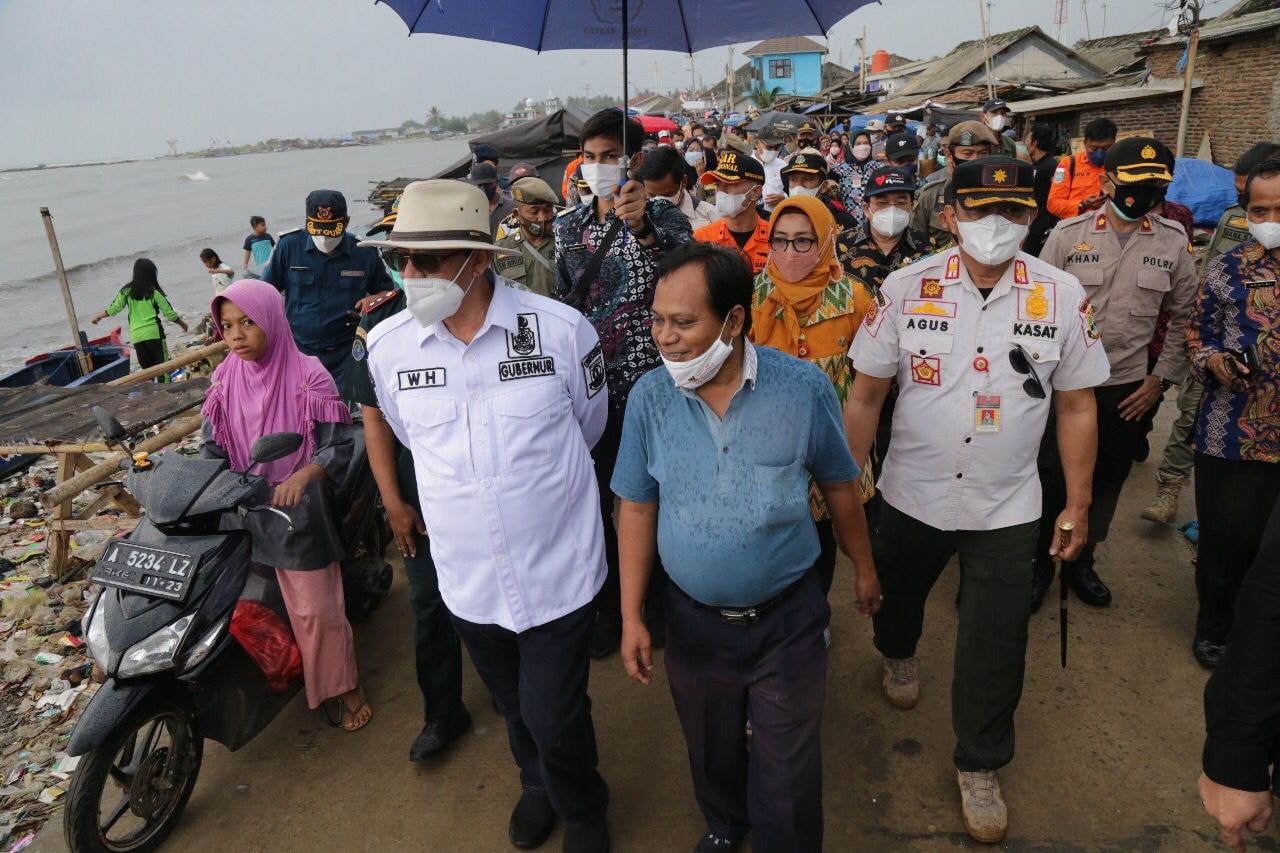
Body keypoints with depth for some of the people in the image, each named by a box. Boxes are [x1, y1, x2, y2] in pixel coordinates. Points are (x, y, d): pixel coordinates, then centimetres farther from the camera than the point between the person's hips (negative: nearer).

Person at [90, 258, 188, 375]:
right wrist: (182, 323, 15)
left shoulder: (127, 291, 6)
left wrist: (97, 316, 24)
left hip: (136, 336, 4)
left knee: (147, 368, 12)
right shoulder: (154, 292, -3)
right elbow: (169, 313, -2)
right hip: (154, 333, -4)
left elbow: (113, 309, 6)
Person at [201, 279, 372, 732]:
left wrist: (302, 476, -31)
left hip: (298, 508, -4)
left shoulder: (307, 375, -11)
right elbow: (213, 447, 6)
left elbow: (340, 443, -14)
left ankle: (345, 685, 20)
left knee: (318, 607, 1)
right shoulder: (226, 380, 3)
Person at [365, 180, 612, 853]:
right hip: (467, 577, 3)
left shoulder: (560, 328, -17)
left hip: (558, 571, -3)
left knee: (556, 718, 6)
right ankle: (537, 783, 57)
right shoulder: (386, 345, -8)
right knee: (515, 706, 24)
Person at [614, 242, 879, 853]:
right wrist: (631, 617, -3)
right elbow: (637, 509, -3)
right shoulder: (649, 397, -12)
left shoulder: (804, 388, -16)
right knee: (711, 751, 25)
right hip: (695, 619, 2)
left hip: (788, 618, -2)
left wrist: (863, 568, 10)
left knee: (788, 772, 13)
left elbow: (839, 486, -1)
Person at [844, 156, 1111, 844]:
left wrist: (1078, 505, 1)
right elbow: (865, 395, -5)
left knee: (994, 646, 8)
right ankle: (897, 654, 61)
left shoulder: (1063, 296, -8)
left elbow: (1076, 407, 0)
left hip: (1007, 508, 0)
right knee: (898, 594, 24)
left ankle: (979, 767, 33)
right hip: (912, 495, 0)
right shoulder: (906, 288, -10)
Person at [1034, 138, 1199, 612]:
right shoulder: (1068, 234, -5)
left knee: (1106, 482, 14)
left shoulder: (1174, 243, 1)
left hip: (1128, 389, 2)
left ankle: (1081, 560, 35)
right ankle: (1040, 560, 27)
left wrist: (1161, 379, 2)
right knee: (1052, 477, 7)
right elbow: (1039, 308, -3)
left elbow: (1184, 319, 8)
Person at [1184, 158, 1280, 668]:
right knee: (1225, 540, 10)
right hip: (1231, 434, -1)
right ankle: (1215, 626, 32)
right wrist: (1215, 360, -17)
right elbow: (1197, 337, 3)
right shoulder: (1226, 270, -1)